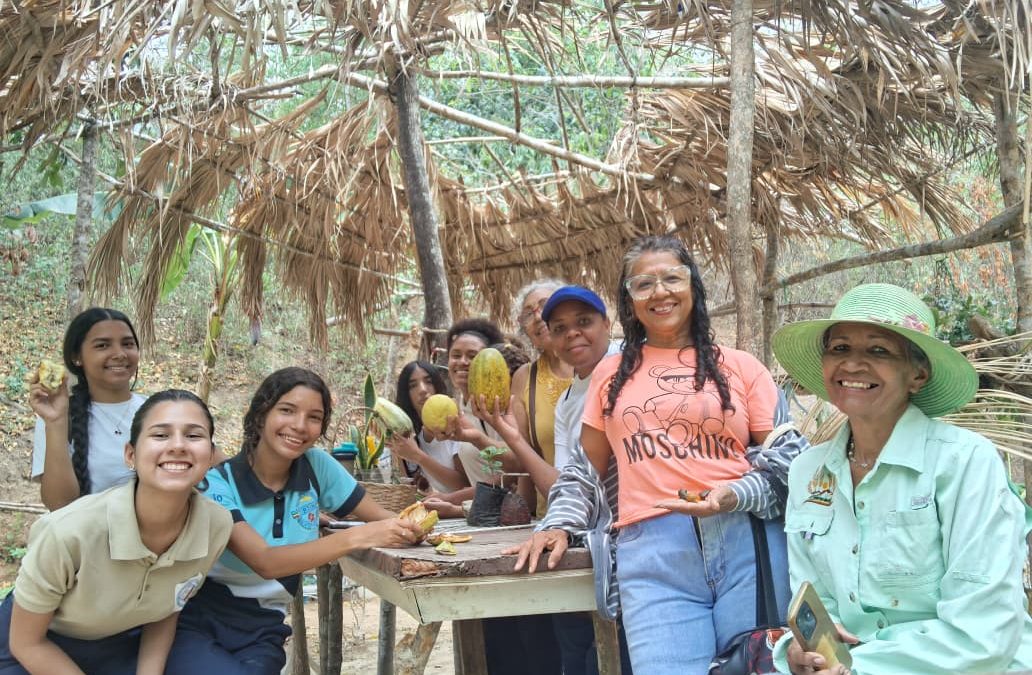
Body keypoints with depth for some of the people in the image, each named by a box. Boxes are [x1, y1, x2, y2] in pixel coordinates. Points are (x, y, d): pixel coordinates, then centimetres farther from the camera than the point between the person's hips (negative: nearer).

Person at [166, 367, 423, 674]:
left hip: (261, 634, 4)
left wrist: (407, 527, -19)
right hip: (193, 625, -3)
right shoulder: (217, 483, -12)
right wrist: (358, 537, -32)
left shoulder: (317, 466, 1)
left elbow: (381, 517, 6)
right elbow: (266, 562, -23)